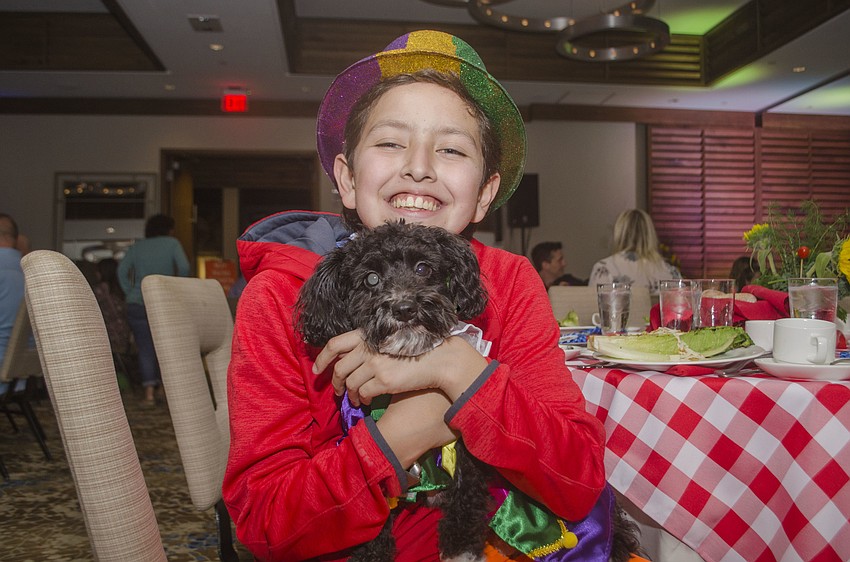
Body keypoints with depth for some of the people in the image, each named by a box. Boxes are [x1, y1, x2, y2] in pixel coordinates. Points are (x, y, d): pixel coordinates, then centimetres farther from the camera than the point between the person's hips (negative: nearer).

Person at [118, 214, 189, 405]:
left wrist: (131, 293, 3)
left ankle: (149, 392, -3)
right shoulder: (172, 243, 4)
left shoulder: (136, 247, 12)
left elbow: (122, 270, 0)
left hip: (137, 305, 2)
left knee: (145, 349, 4)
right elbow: (184, 267, -10)